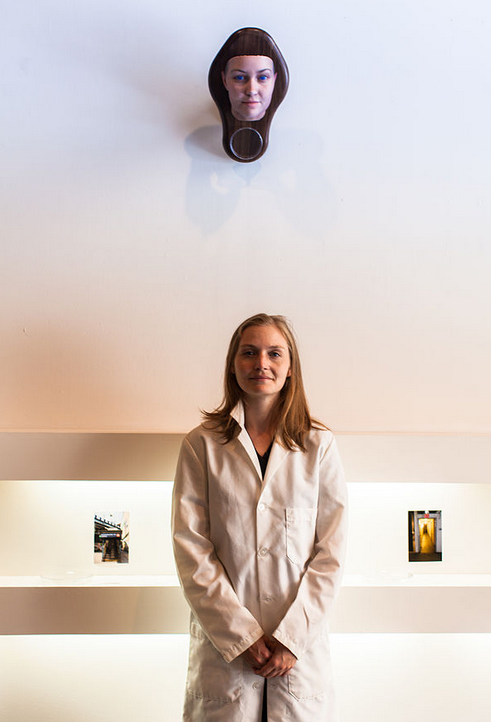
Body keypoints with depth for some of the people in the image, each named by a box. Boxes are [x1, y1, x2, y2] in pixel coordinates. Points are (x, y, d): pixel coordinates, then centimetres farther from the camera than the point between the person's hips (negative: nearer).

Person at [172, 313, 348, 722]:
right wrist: (242, 636, -9)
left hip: (301, 640, 1)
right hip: (223, 643, 0)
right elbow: (191, 551, -4)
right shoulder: (201, 445, -1)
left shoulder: (319, 446, 1)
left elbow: (331, 551, -1)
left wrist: (291, 636, -8)